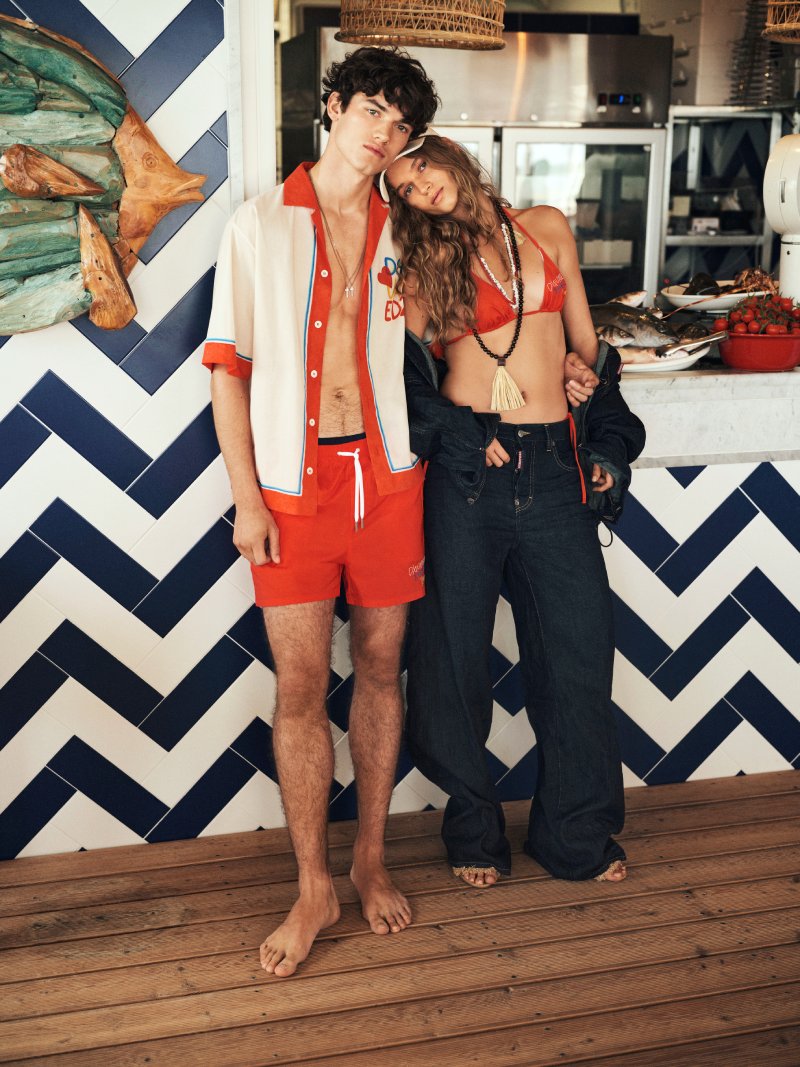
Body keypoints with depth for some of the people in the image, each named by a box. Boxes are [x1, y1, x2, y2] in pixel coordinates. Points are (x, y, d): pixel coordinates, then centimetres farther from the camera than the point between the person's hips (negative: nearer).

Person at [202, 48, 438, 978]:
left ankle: (370, 860, 27)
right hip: (292, 483, -2)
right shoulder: (260, 224, 2)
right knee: (299, 687, 0)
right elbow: (228, 368, 0)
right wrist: (246, 500, -6)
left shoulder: (403, 235, 9)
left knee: (379, 669, 9)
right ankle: (314, 888, 16)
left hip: (387, 479, 3)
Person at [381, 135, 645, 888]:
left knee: (578, 644, 6)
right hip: (466, 470, -2)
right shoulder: (423, 264, 5)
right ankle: (475, 832, 26)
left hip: (555, 466, 2)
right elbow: (404, 367, -1)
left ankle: (577, 836, 24)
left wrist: (606, 445, 13)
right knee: (455, 649, 5)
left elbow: (583, 340, 15)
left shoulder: (547, 228, 11)